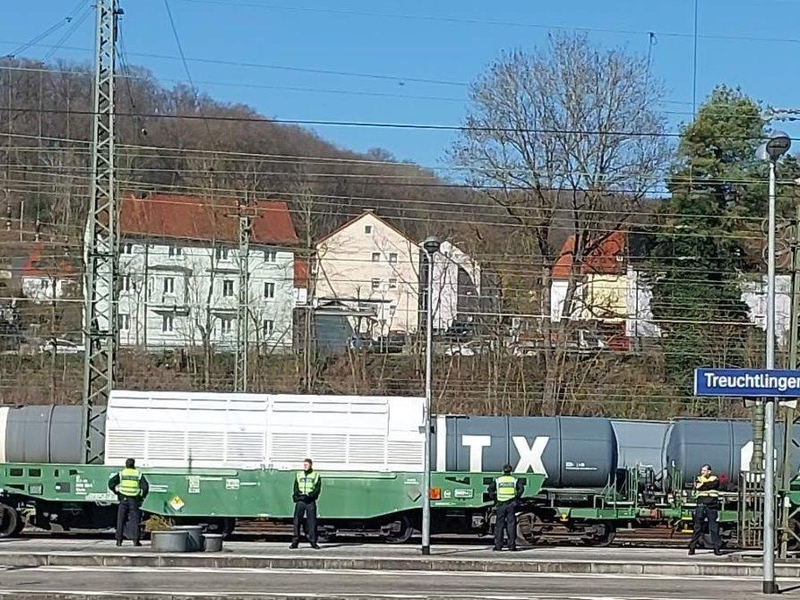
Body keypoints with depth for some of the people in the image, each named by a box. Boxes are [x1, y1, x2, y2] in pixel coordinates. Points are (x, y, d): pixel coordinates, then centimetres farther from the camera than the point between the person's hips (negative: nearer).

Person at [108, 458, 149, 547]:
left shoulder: (121, 473, 5)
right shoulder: (138, 474, 5)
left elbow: (111, 483, -3)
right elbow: (145, 487, -4)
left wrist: (116, 491, 11)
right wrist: (142, 496, 9)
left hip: (123, 499, 1)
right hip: (134, 500, 0)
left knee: (121, 520, 7)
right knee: (135, 520, 3)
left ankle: (119, 540, 4)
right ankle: (135, 540, -3)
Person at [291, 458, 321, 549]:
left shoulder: (316, 475, 8)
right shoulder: (299, 475, 16)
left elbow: (318, 488, -1)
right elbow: (296, 488, 9)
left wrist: (310, 496, -16)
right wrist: (297, 495, -10)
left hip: (310, 501, -2)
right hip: (300, 500, 2)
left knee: (312, 521, -3)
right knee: (297, 521, -5)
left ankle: (313, 541, 2)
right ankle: (295, 541, -4)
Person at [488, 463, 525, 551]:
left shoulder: (498, 480, 9)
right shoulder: (514, 480, 8)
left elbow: (490, 489, -3)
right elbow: (521, 488, -7)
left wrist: (494, 499, 3)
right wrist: (516, 497, 2)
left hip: (500, 505, 0)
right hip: (511, 505, 0)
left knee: (499, 525, 3)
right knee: (511, 525, 2)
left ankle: (498, 546, 0)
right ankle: (512, 546, 0)